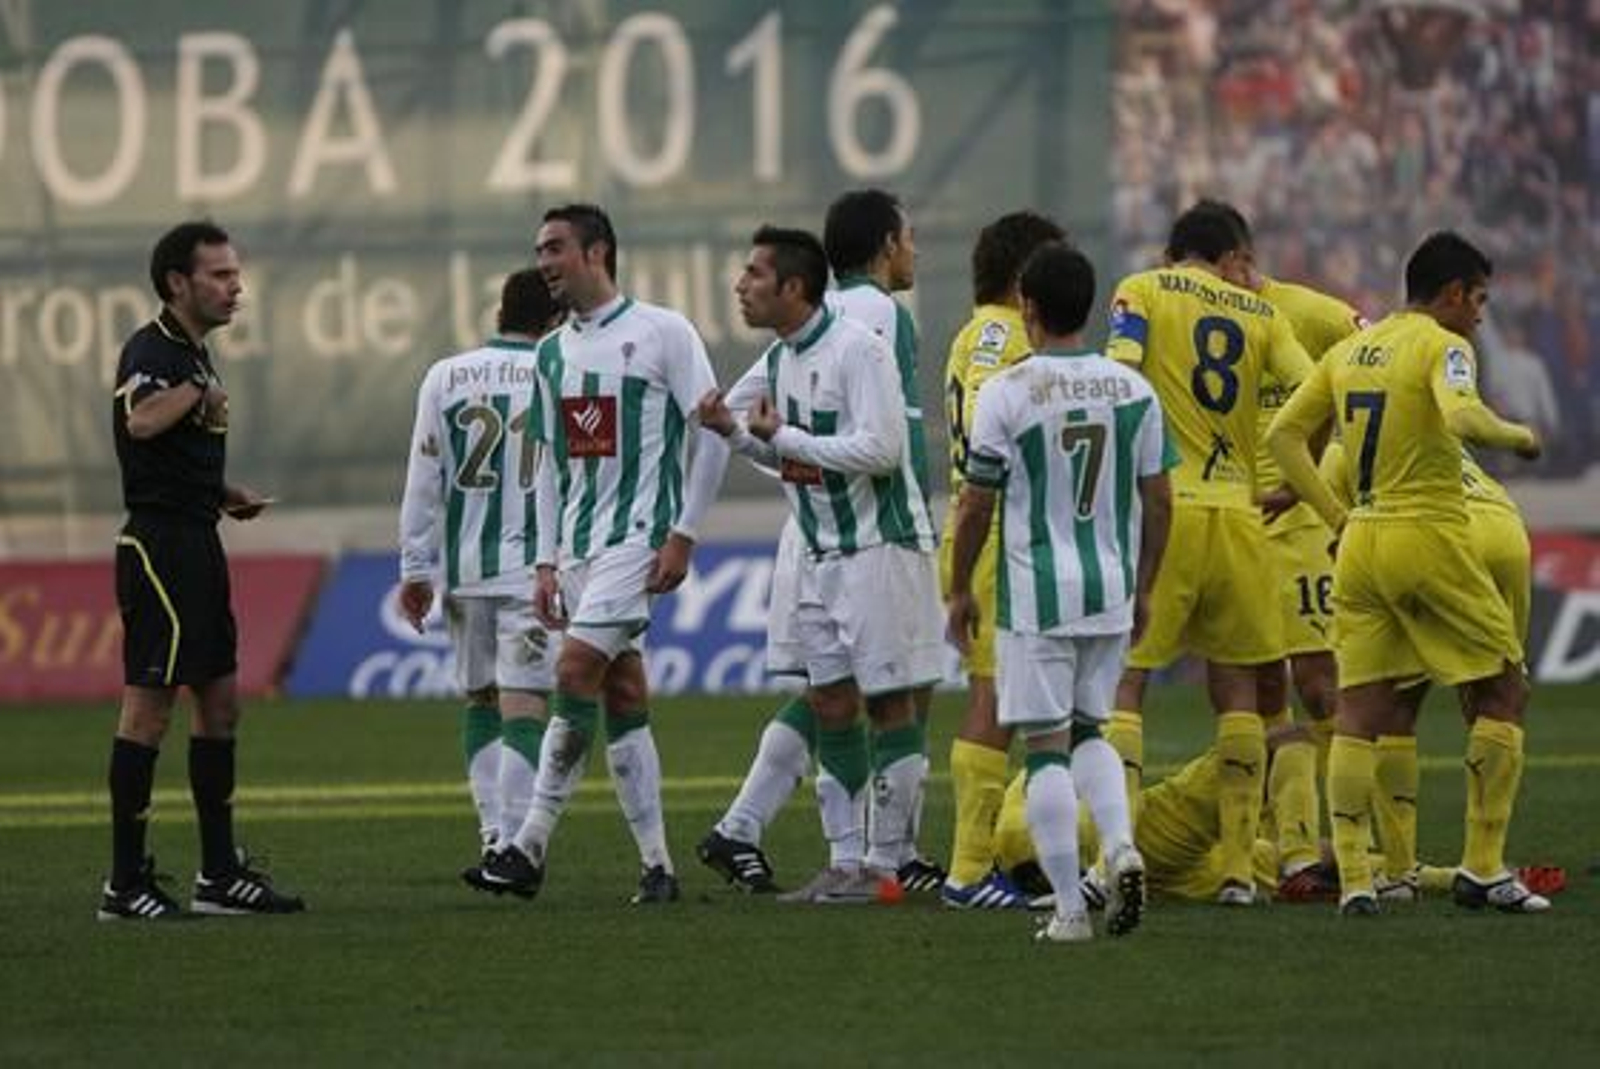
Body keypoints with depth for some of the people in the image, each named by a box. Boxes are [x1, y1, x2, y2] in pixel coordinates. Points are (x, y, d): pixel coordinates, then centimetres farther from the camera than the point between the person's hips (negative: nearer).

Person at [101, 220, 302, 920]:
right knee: (149, 705, -8)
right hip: (159, 541, -10)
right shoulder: (152, 351, -12)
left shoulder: (196, 354, 18)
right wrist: (200, 393, -17)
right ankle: (125, 883, -5)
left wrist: (226, 495, 15)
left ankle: (221, 874, 18)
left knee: (221, 700, 12)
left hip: (196, 544, 10)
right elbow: (140, 421, -34)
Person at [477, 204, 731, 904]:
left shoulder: (661, 333, -6)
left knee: (576, 670, -17)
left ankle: (530, 847, -16)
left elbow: (711, 431, -6)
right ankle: (656, 866, 7)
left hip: (636, 537, -7)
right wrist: (546, 562, 12)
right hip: (578, 544, 7)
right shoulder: (553, 353, 14)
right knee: (622, 699, 5)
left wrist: (683, 535, -11)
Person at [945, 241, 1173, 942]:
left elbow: (977, 503, -6)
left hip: (1036, 594, -4)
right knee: (1089, 729, 20)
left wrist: (959, 592, 7)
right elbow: (1157, 498, 8)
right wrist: (1143, 589, 20)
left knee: (1046, 745, 0)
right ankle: (1121, 844, -4)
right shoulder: (1133, 389, 4)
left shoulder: (1008, 392, -9)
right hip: (1111, 591, 4)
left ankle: (1068, 908, -3)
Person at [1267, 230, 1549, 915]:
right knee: (1502, 692, 6)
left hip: (1361, 544, 6)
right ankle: (1482, 868, 4)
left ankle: (1353, 877, -1)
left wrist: (1335, 516, 13)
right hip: (1429, 537, -6)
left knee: (1360, 710, 6)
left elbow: (1284, 435, 13)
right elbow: (1461, 418, -27)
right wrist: (1517, 436, -8)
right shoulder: (1442, 347, -7)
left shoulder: (1349, 351, 14)